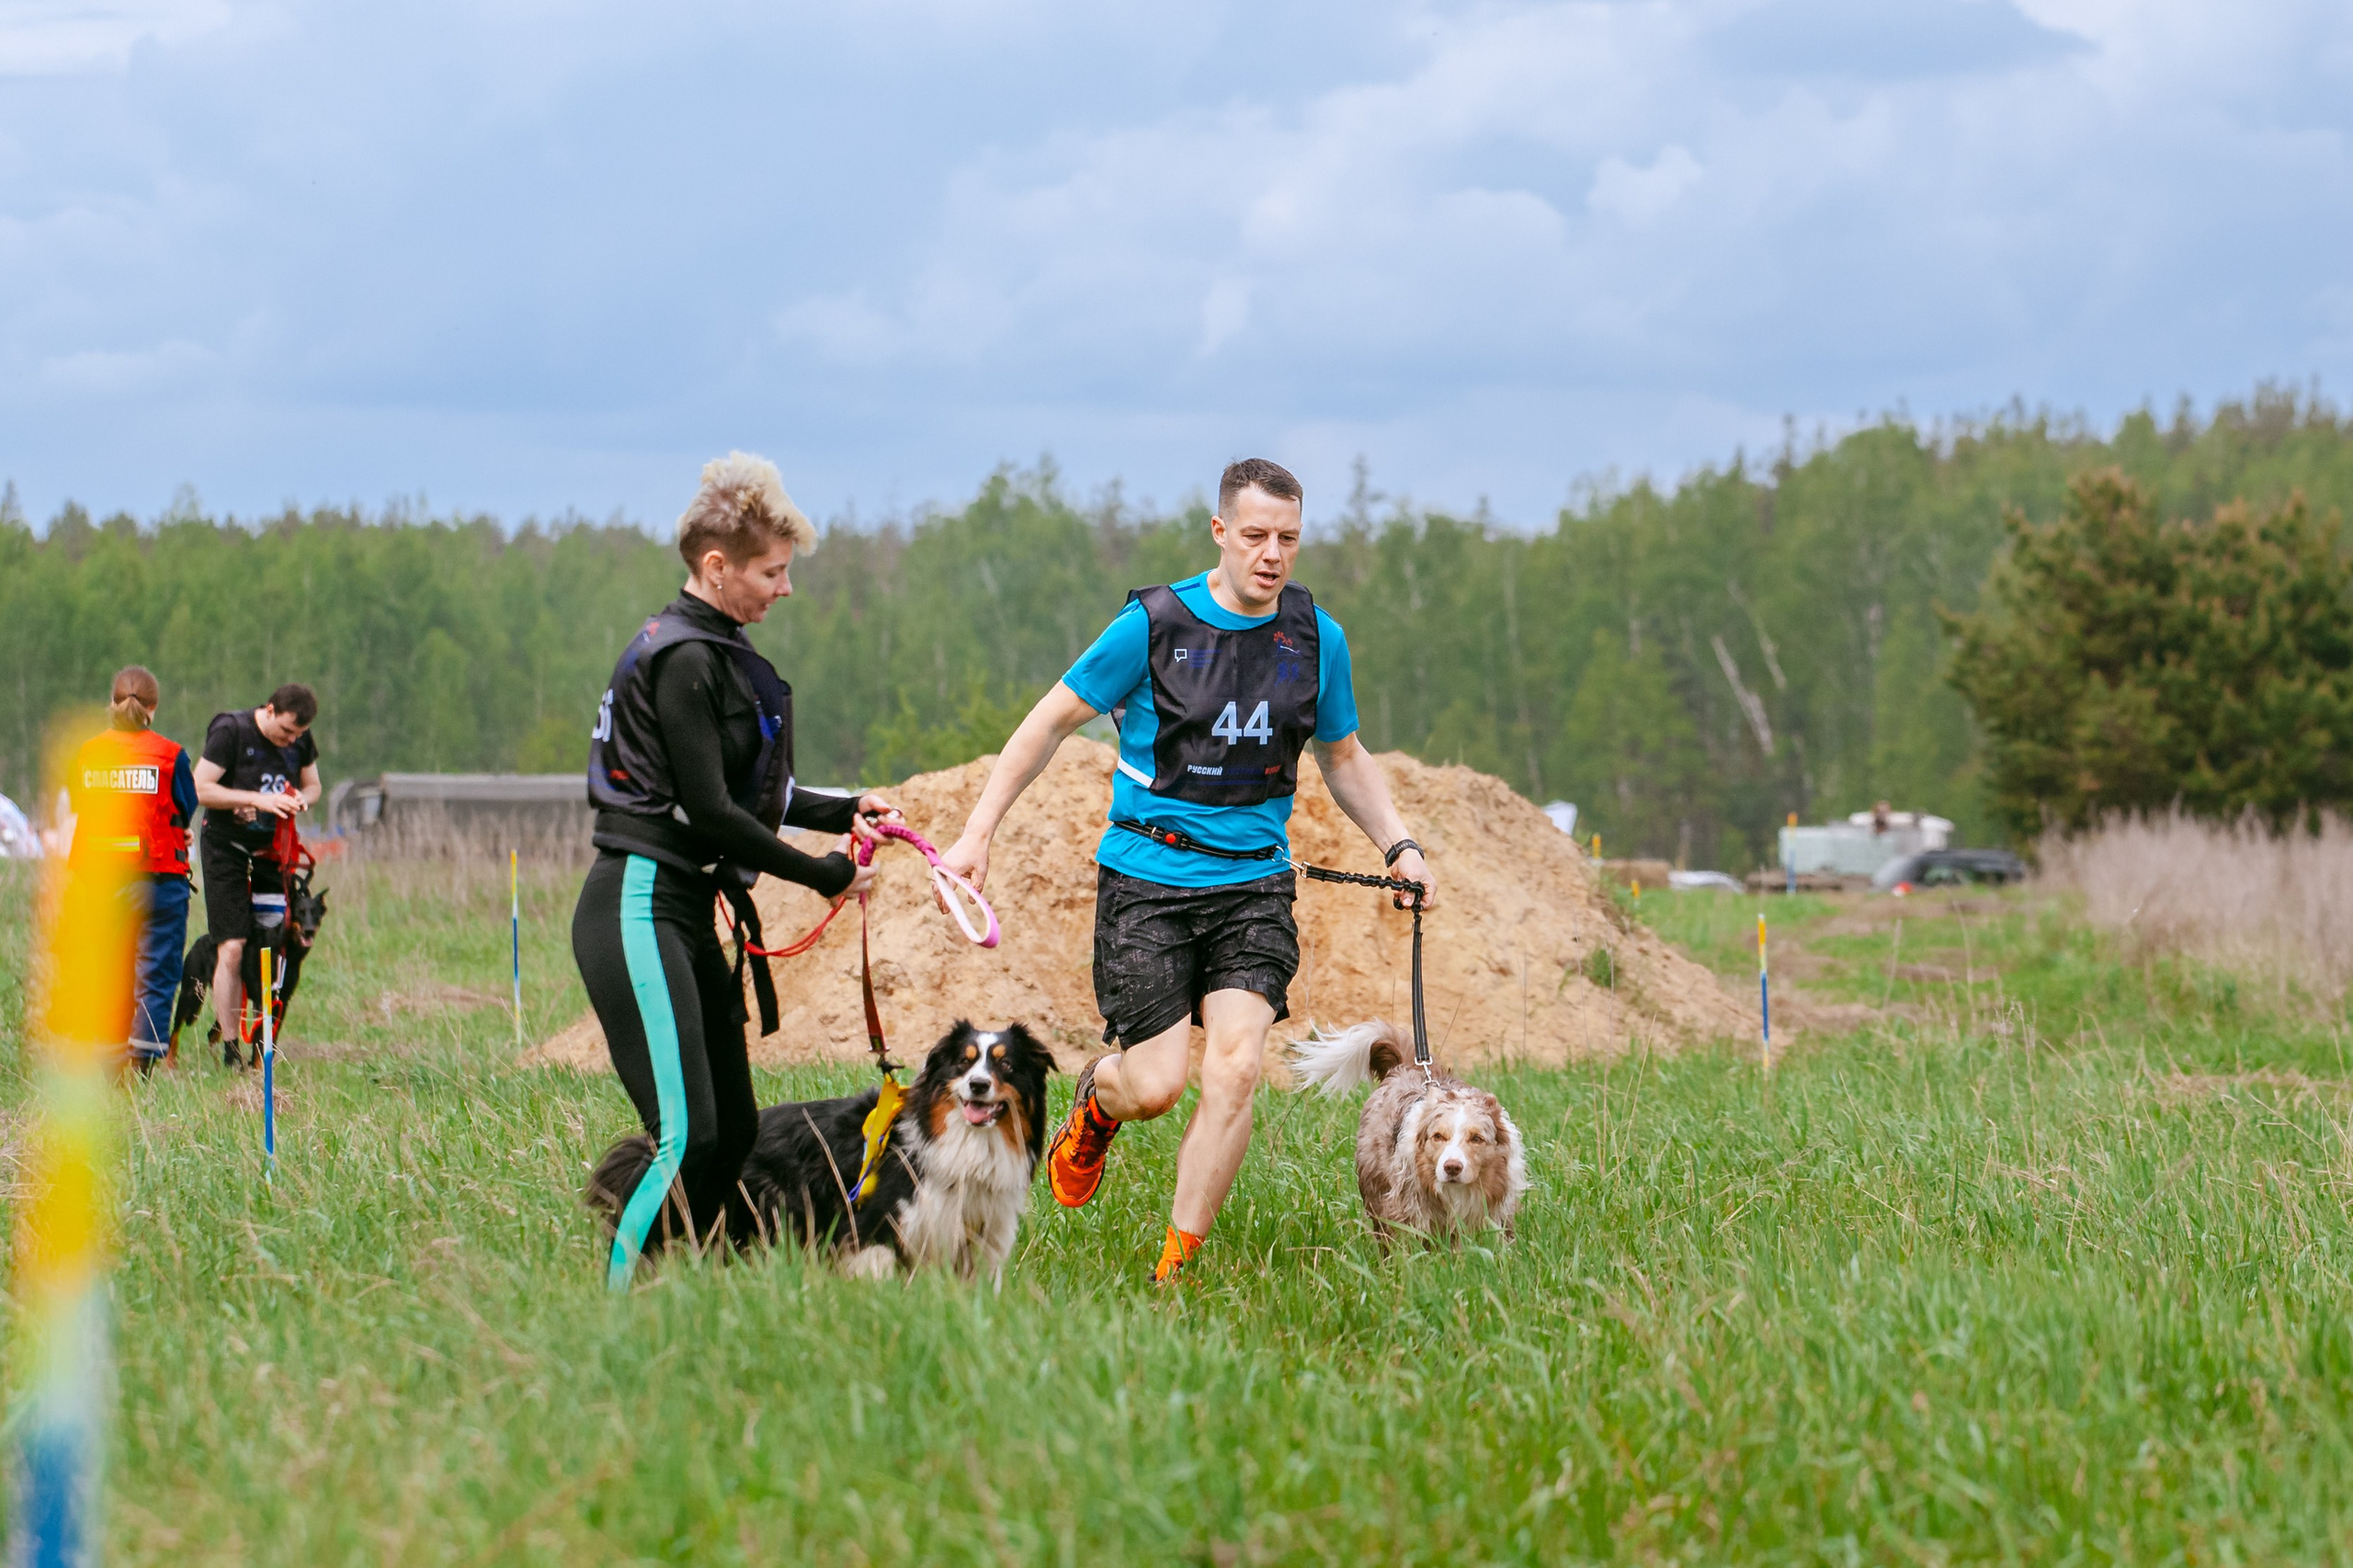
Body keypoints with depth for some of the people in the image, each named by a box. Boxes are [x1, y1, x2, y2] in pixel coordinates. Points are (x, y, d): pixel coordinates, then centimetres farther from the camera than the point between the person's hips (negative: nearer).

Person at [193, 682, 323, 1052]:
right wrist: (257, 799, -25)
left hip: (273, 850, 5)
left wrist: (300, 800, -8)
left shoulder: (301, 740, 2)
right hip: (228, 848, -5)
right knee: (232, 948, -11)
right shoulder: (231, 730, -14)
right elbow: (202, 790, -16)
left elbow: (312, 786, 16)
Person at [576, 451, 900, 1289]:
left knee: (734, 1133, 9)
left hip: (687, 914, 10)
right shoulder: (682, 659, -14)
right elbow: (711, 812, -17)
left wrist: (843, 810, 15)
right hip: (640, 912, -10)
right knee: (685, 1136, -17)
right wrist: (824, 875, -7)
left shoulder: (718, 652, 17)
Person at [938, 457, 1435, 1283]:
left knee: (1235, 1067, -15)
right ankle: (1095, 1102, 32)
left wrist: (1398, 845, 5)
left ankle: (1175, 1267, -5)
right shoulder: (1154, 625, -6)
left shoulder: (1316, 637, 5)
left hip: (1253, 882, 3)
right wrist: (976, 836, -1)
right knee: (1155, 1085, -8)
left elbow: (1344, 758, 21)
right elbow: (1052, 721, 2)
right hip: (1148, 880, -2)